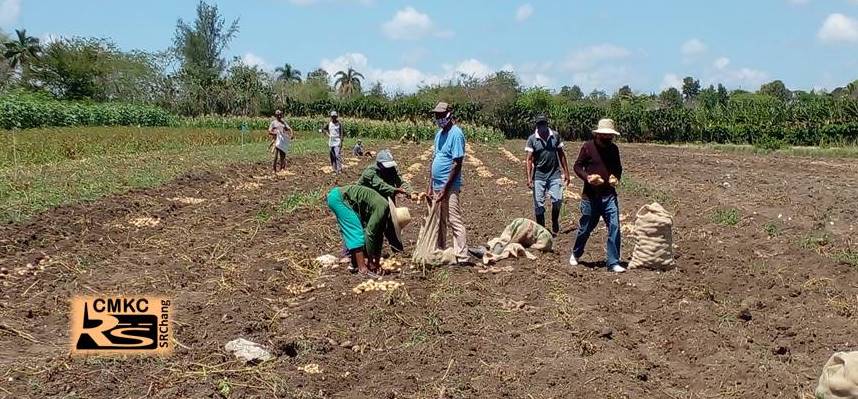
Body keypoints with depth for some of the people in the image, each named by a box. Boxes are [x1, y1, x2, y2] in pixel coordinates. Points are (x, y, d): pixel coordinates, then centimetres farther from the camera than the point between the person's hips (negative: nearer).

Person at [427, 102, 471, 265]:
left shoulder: (456, 134, -12)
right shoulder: (439, 133, 14)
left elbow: (457, 164, -16)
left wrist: (445, 188, -17)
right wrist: (430, 187, 12)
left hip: (450, 187, -8)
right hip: (437, 186, 8)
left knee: (455, 221, -7)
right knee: (438, 221, 15)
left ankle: (462, 257, -5)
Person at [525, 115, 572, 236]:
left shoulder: (556, 136, 2)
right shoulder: (532, 139, -4)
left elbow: (561, 155, 10)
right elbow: (529, 159, -5)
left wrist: (566, 172, 9)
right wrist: (529, 178, -14)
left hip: (554, 174, 1)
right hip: (539, 175, -1)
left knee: (557, 200, -12)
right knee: (539, 204, 1)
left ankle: (555, 222, 15)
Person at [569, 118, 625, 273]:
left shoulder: (614, 149, 9)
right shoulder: (588, 147, -5)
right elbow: (577, 166, 0)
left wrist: (616, 177, 1)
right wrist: (587, 177, -17)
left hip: (609, 195, 3)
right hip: (591, 195, -3)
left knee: (614, 227, -7)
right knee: (586, 228, 9)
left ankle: (613, 263, -1)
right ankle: (576, 254, 34)